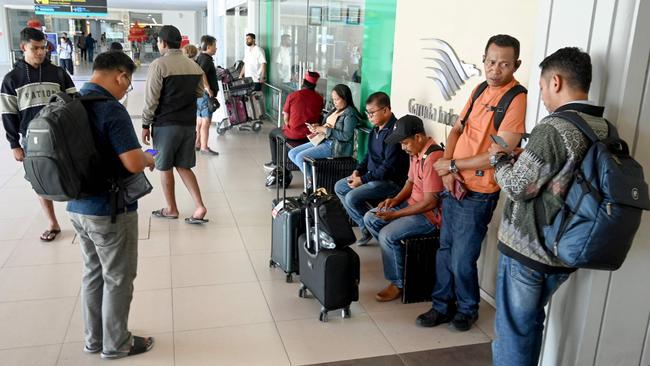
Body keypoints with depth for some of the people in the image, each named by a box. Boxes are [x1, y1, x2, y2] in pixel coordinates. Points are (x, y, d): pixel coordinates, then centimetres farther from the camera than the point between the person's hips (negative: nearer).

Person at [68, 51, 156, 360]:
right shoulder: (111, 110, -22)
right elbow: (134, 164, -27)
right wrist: (148, 159, -5)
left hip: (78, 206, 8)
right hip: (110, 210, -8)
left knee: (93, 273, 21)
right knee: (118, 278, 9)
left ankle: (94, 339, 34)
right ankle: (116, 344, 23)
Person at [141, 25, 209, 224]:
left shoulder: (159, 64, -11)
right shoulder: (194, 66, 6)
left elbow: (151, 99, -12)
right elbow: (199, 93, 16)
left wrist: (146, 125, -4)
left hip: (165, 124, -5)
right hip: (189, 124, 5)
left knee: (165, 168, 10)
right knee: (184, 167, 13)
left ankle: (171, 209, 21)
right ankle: (200, 206, 3)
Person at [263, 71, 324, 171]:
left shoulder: (292, 96, -12)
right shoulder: (319, 99, -5)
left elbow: (286, 118, -5)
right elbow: (318, 118, 3)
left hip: (293, 134, -4)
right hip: (310, 134, 4)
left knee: (272, 133, 27)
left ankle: (275, 163, 32)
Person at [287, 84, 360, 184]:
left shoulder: (350, 114, -14)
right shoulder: (336, 110, 12)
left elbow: (346, 136, -22)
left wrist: (325, 130, -21)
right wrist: (317, 127, -4)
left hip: (337, 146, -10)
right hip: (324, 140, 10)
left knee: (300, 157, -19)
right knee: (292, 153, 1)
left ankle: (312, 181, 1)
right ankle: (310, 176, 3)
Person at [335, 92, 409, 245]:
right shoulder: (377, 129, 8)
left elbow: (389, 167, -25)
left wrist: (363, 180, -20)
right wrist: (358, 170, 3)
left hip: (391, 181, -11)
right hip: (372, 176, 11)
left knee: (352, 198, -23)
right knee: (339, 187, 9)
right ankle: (365, 227, 7)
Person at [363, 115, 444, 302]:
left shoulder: (433, 158, -26)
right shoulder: (416, 152, 4)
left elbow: (431, 202, -26)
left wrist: (395, 214, -22)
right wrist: (396, 200, -1)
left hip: (431, 214, -10)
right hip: (412, 203, 10)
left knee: (387, 234, -25)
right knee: (369, 219, 5)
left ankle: (398, 283, -5)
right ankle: (396, 255, 15)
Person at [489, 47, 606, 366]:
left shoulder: (553, 128, -21)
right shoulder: (605, 130, 3)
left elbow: (517, 188, -17)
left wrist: (500, 158, 0)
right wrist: (521, 158, 11)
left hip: (526, 249, -7)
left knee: (513, 328, 7)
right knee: (531, 320, 24)